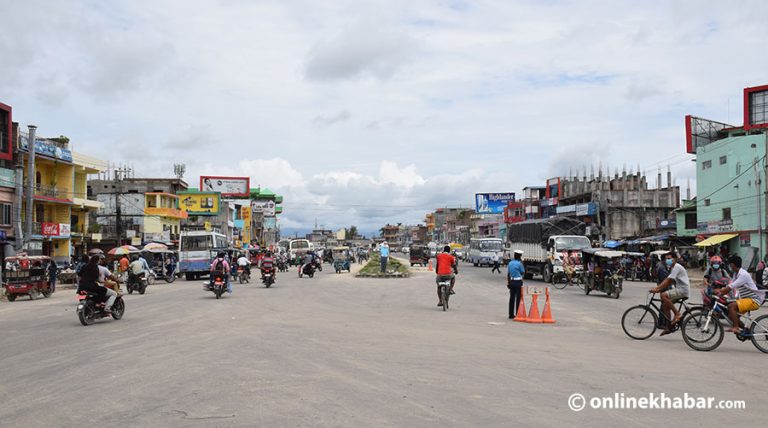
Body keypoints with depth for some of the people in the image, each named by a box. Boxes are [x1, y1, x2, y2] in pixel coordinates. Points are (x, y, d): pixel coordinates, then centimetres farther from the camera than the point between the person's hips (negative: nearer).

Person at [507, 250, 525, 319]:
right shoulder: (519, 263, -11)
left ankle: (511, 314, 14)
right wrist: (522, 262, 1)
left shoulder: (510, 263, 7)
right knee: (518, 298, -1)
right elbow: (523, 272, 0)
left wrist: (508, 282, 17)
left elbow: (508, 274, 10)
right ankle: (517, 314, -2)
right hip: (518, 282, -6)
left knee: (511, 298, 10)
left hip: (511, 282, 6)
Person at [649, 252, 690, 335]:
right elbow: (667, 281, 13)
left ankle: (677, 314, -17)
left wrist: (657, 289, -25)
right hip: (679, 289, 10)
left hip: (683, 290, -10)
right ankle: (668, 327, 10)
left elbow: (668, 281, -22)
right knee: (665, 305, 5)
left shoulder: (677, 267, -14)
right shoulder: (672, 268, 18)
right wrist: (657, 288, 1)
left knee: (664, 295, -26)